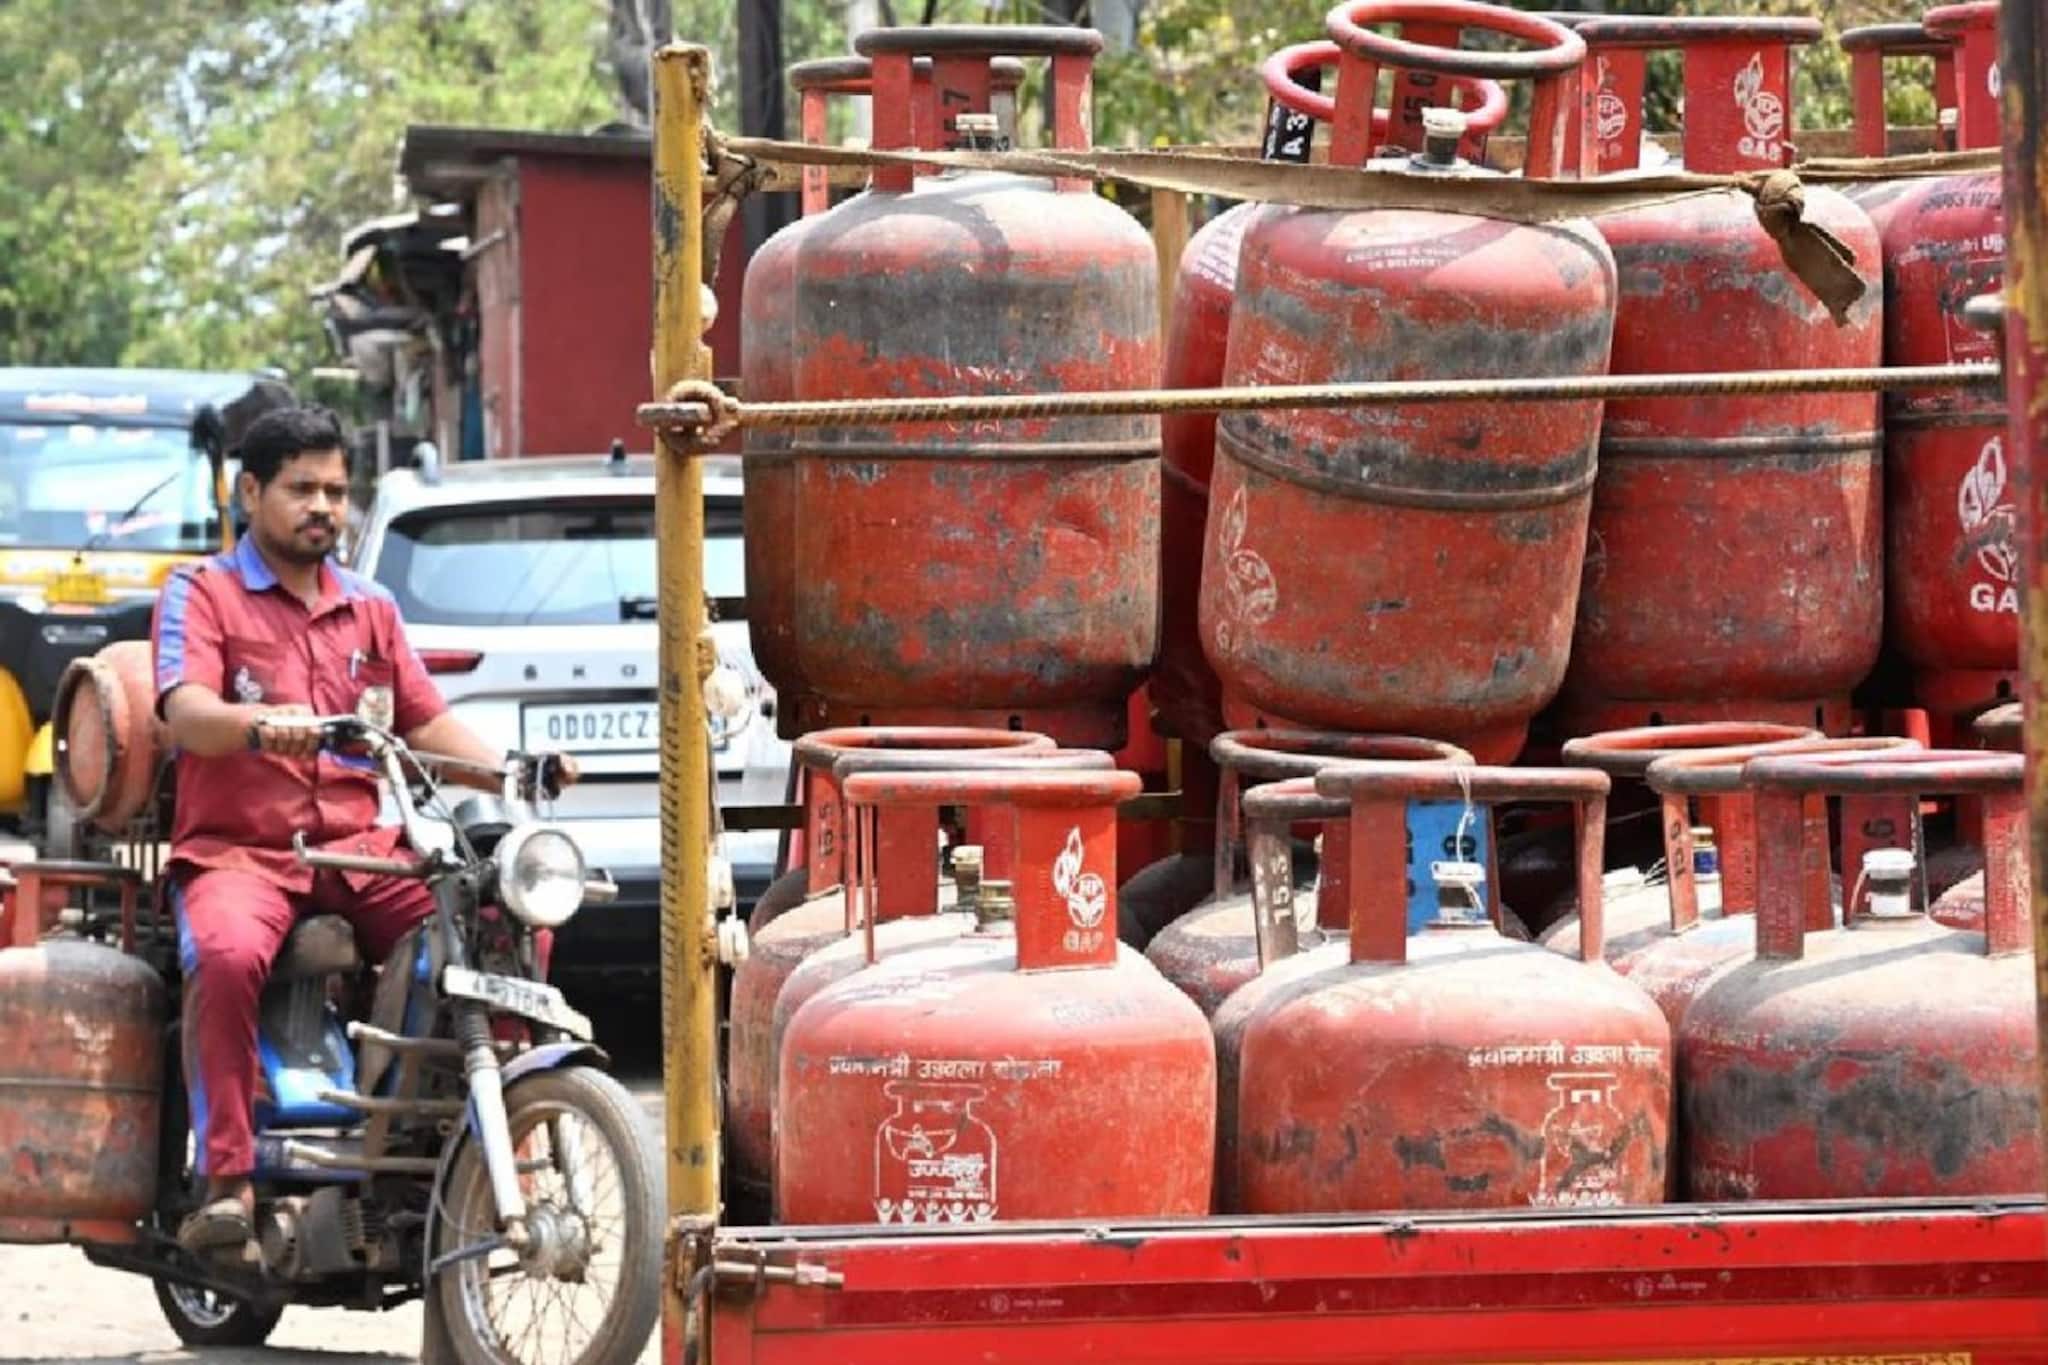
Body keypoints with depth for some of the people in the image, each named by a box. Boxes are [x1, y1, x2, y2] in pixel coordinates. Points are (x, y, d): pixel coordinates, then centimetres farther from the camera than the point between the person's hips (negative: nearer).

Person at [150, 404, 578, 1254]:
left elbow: (427, 722, 19)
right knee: (226, 956, -38)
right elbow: (186, 713, -12)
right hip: (238, 850, -5)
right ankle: (227, 1178, -35)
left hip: (364, 854, 5)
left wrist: (512, 771, -1)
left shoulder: (370, 609, 23)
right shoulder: (202, 593, 5)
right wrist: (261, 726, -34)